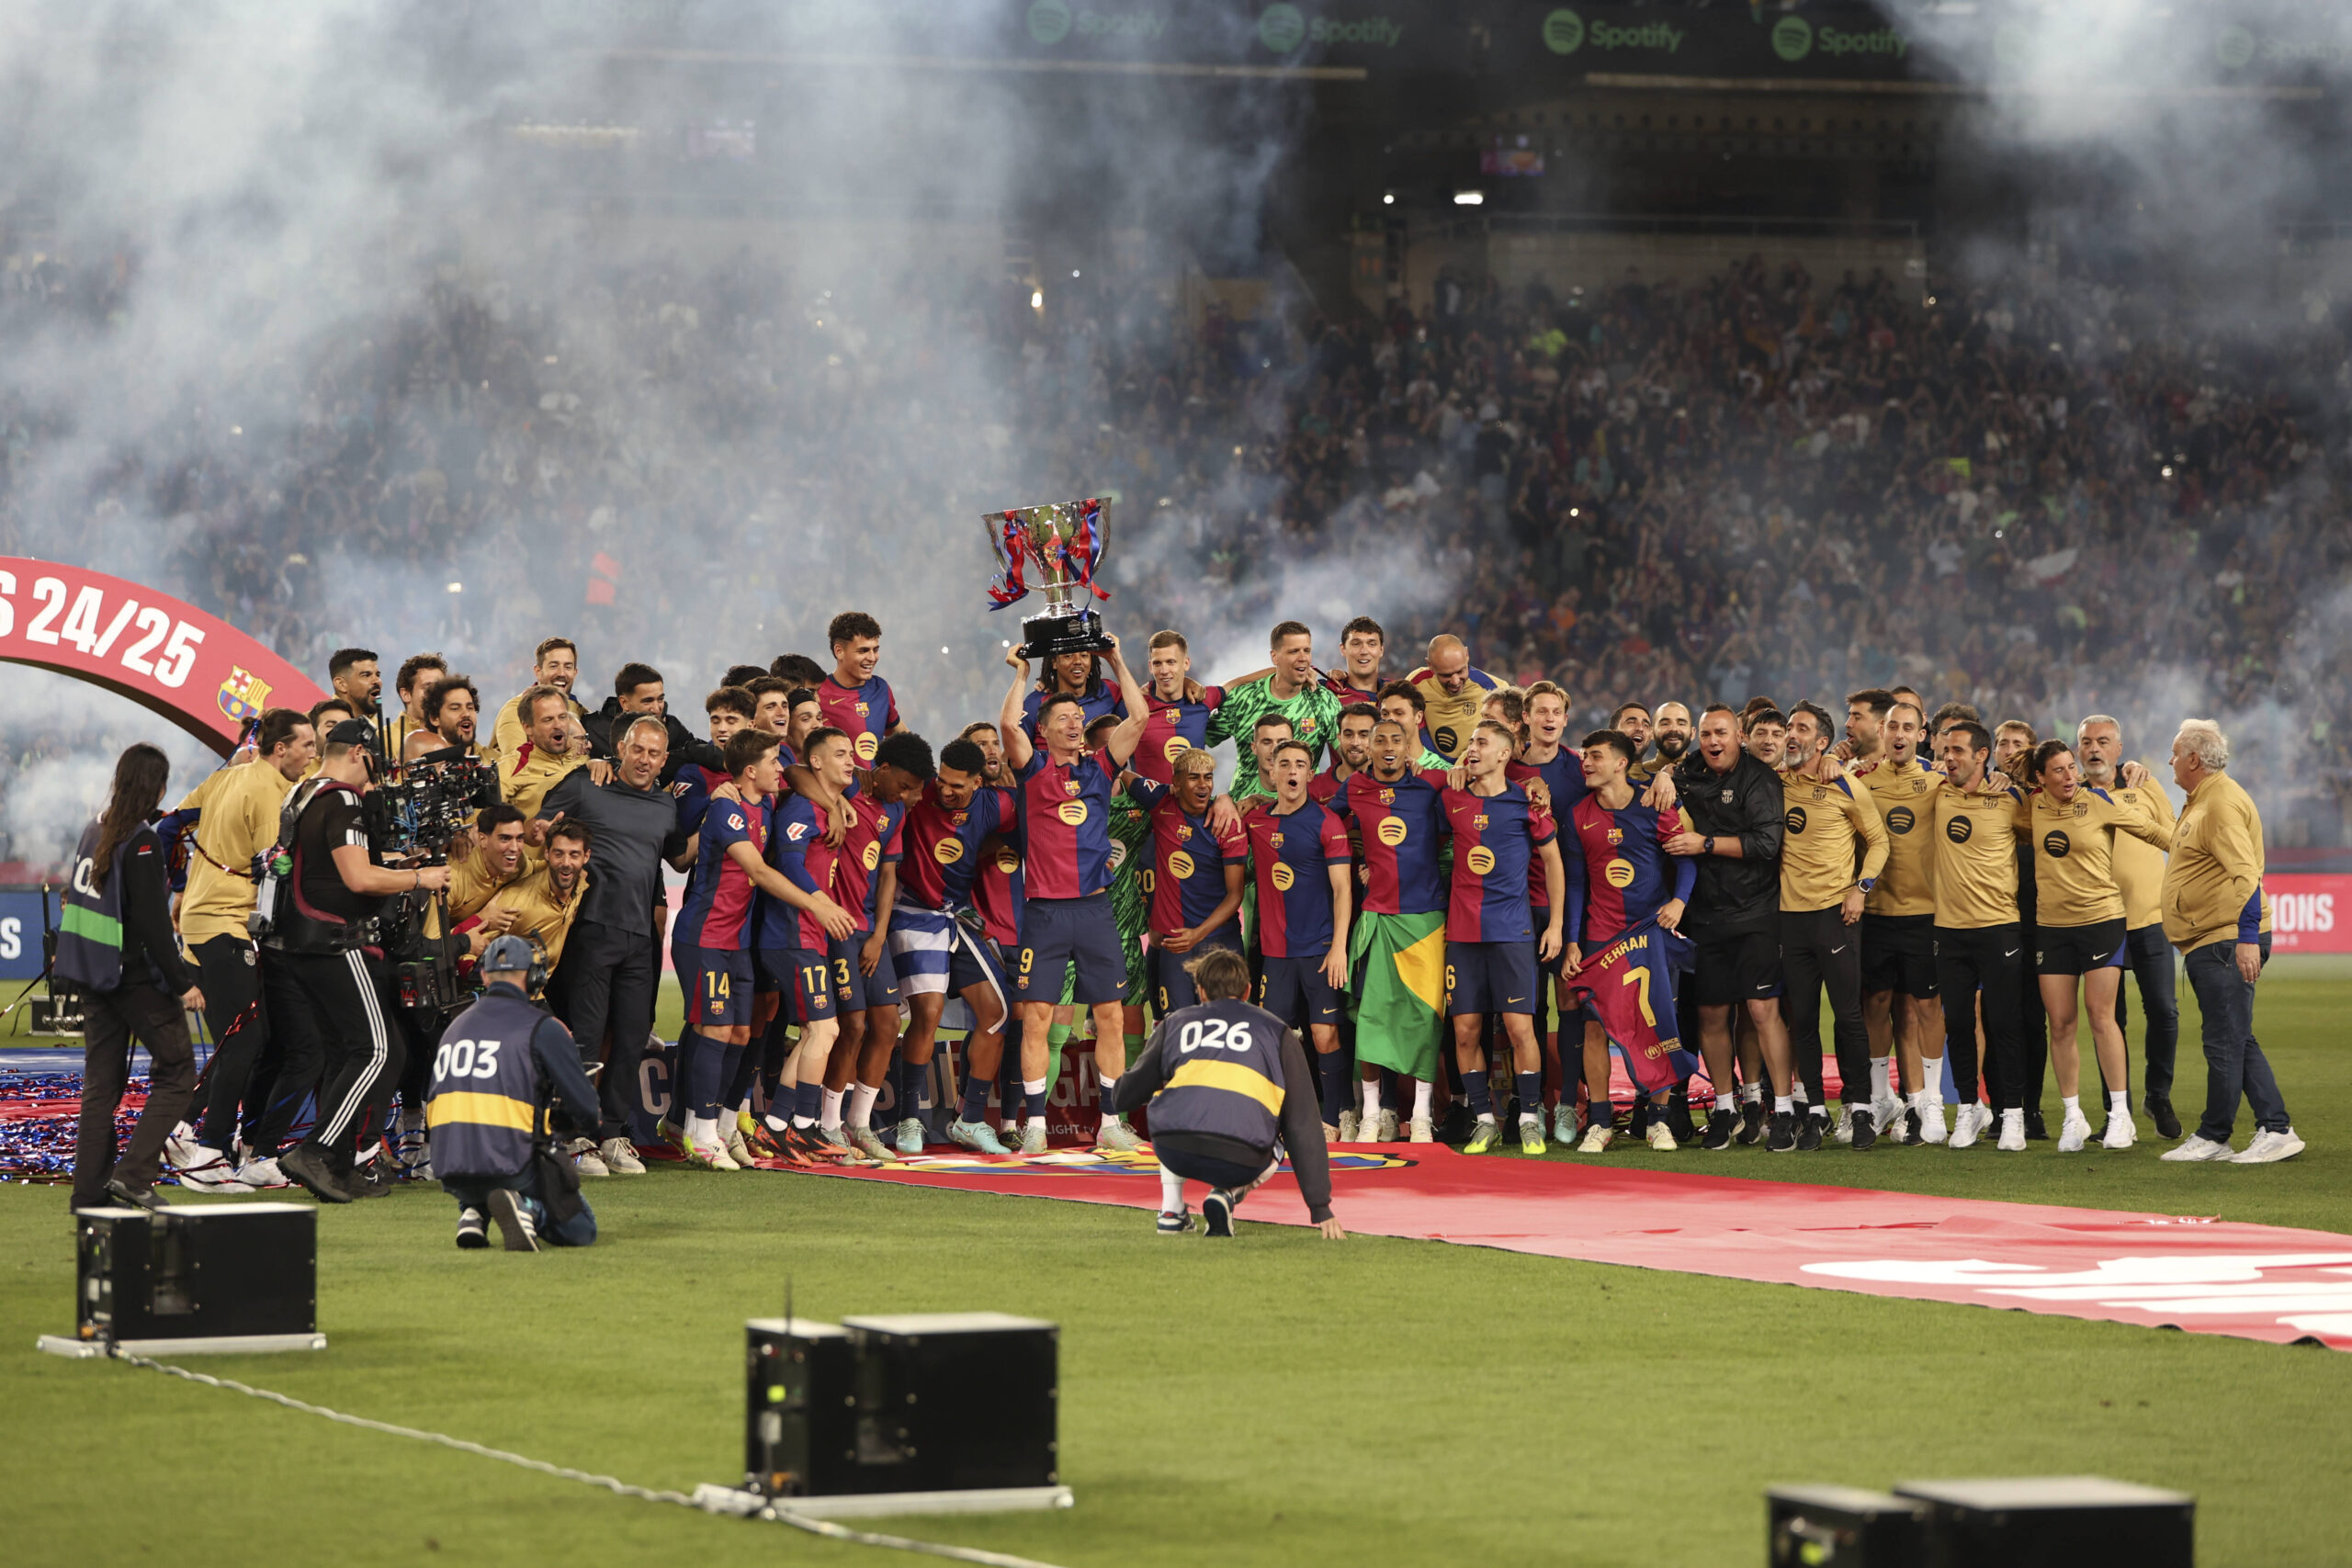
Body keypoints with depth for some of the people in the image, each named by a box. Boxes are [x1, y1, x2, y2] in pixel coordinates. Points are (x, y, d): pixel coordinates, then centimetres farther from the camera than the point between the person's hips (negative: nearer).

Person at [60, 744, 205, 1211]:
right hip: (135, 975, -8)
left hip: (92, 975, 8)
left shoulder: (94, 833, 10)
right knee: (176, 1071, 1)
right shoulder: (140, 843, -15)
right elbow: (152, 922, -18)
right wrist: (183, 983, -15)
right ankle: (134, 1174, -9)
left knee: (101, 1083, 10)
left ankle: (90, 1191, 8)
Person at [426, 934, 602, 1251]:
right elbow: (586, 1109, -2)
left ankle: (473, 1213, 6)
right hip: (510, 1164, -5)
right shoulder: (542, 1028, -2)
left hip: (450, 1174, 5)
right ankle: (526, 1209, -17)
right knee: (581, 1231, 15)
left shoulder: (454, 1027, 15)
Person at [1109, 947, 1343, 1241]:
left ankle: (1171, 1208, 25)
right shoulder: (1278, 1032, 22)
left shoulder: (1175, 1022, 24)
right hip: (1239, 1162, -2)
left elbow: (1123, 1098, 27)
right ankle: (1227, 1195, 4)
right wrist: (1321, 1210, 17)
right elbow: (1303, 1124, 18)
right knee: (1274, 1151, 35)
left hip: (1174, 1151, 2)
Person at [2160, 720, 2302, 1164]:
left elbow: (2245, 874, -23)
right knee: (2238, 1043, 10)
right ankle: (2275, 1131, 10)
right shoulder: (2200, 802, 20)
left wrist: (2247, 937, -28)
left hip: (2226, 941, -11)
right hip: (2208, 943, 11)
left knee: (2226, 1043, -4)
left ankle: (2213, 1137, 1)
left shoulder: (2224, 802, -15)